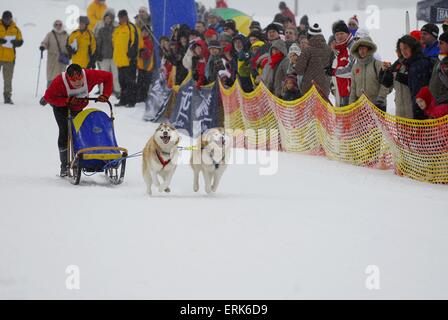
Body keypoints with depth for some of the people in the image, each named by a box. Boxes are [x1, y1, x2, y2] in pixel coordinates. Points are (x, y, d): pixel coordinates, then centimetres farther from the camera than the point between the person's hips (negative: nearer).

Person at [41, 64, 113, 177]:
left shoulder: (90, 75, -34)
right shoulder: (59, 82, -40)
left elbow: (108, 76, -20)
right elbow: (48, 97, -31)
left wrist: (105, 95, -27)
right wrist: (67, 101, -40)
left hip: (78, 106, 3)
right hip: (61, 105, -3)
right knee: (64, 131, -13)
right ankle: (64, 165, -9)